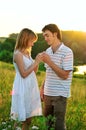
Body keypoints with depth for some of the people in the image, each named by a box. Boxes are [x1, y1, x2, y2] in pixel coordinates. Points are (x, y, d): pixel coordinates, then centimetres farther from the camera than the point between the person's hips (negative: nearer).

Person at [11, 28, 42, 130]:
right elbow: (24, 74, -18)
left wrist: (37, 61, 0)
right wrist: (35, 62, -16)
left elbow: (33, 71, 16)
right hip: (23, 89, -8)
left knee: (29, 117, 11)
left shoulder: (27, 53, 11)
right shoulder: (18, 54, -14)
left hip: (30, 88, 8)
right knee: (25, 119, -2)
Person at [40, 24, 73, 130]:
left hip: (60, 94, -6)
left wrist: (49, 61, -18)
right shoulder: (48, 51, 8)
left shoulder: (67, 52, -12)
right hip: (48, 93, 6)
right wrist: (42, 88, 11)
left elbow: (64, 75, -16)